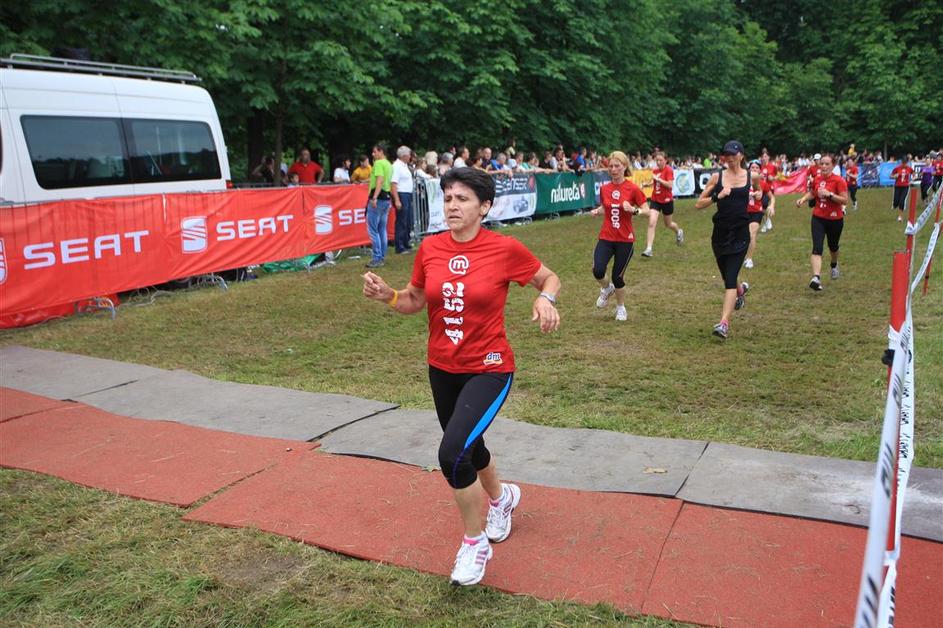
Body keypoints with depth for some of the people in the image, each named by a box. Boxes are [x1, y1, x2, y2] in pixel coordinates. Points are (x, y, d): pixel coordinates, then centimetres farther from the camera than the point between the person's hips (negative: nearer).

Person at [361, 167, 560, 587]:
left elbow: (549, 278, 2)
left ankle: (474, 542, 6)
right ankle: (502, 497, 57)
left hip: (489, 369, -5)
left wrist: (545, 299, -19)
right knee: (468, 447, 23)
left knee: (452, 452, -22)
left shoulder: (505, 249, -14)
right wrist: (386, 295, -11)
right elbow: (415, 302, 9)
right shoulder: (429, 248, -3)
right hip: (442, 369, 6)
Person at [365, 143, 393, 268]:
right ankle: (382, 257, 16)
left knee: (373, 230, -7)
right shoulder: (389, 165, 18)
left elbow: (380, 180, -22)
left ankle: (377, 259, -9)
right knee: (382, 229, 13)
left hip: (378, 198, -9)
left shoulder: (379, 163, -10)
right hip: (386, 198, 9)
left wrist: (374, 198, -30)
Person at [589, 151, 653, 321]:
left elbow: (647, 211, -5)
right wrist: (597, 211, -3)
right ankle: (607, 288, 18)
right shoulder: (604, 188, 4)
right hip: (606, 238, 3)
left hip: (625, 240, -2)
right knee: (598, 270, -18)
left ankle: (621, 308, 27)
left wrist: (634, 210, -24)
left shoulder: (633, 189, -7)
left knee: (617, 277, 1)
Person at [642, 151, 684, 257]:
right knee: (651, 223, -14)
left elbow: (670, 185, -24)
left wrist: (658, 179, -26)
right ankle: (648, 249, -17)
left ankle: (679, 232, 52)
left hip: (667, 200, -3)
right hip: (655, 200, 4)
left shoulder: (669, 170, -13)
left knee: (668, 224, 17)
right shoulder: (655, 170, 3)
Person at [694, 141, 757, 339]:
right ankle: (741, 290, 53)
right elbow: (698, 204, -2)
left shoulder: (751, 176, 4)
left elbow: (757, 188, 29)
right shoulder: (717, 177, 1)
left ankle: (724, 323, -18)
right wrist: (717, 196, -14)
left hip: (740, 234, -2)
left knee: (730, 278, -13)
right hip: (720, 233, 2)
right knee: (727, 278, 15)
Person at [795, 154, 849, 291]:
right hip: (818, 218, 2)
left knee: (833, 246, 20)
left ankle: (834, 266, 53)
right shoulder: (817, 179, 1)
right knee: (817, 248, -15)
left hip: (835, 219, -2)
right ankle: (816, 278, -27)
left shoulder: (839, 181, -13)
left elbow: (845, 200, -18)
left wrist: (829, 194, -28)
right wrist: (803, 199, 2)